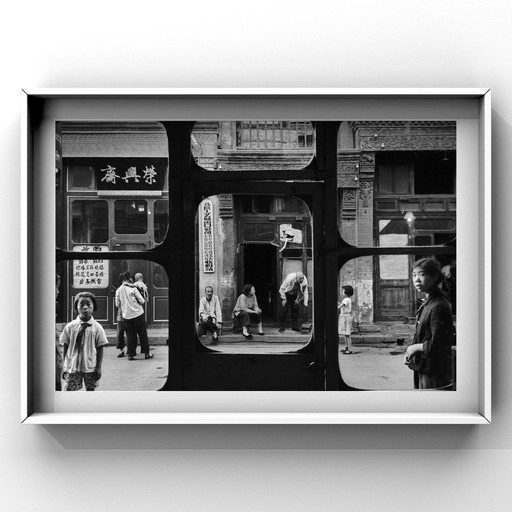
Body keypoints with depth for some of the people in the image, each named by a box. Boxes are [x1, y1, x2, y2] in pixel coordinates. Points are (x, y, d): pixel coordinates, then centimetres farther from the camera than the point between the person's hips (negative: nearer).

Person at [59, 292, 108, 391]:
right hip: (72, 367, 0)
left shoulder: (97, 327, -3)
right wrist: (64, 366, 2)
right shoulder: (70, 326, -1)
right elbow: (65, 347, 3)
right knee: (69, 390, -1)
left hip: (90, 367, 0)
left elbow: (100, 348, -1)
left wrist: (99, 367, -4)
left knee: (90, 389, 7)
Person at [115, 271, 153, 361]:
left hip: (126, 316, 3)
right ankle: (146, 353, 9)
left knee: (130, 336, 10)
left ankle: (131, 355, 8)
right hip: (137, 313, -3)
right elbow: (142, 301, -8)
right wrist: (144, 301, 14)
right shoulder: (133, 288, -9)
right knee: (142, 334, 6)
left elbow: (117, 305, 7)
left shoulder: (118, 290, 2)